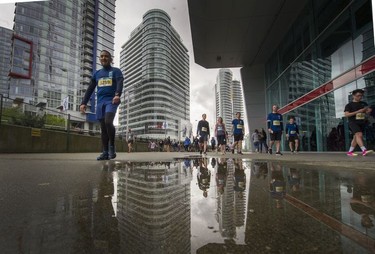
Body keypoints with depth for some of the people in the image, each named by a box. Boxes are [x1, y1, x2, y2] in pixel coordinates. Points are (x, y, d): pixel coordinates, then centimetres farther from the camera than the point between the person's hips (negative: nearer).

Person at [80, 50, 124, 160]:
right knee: (103, 127, 2)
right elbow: (90, 89, 18)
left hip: (111, 100, -5)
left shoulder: (116, 71, 6)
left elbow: (120, 83, -14)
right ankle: (105, 152, 5)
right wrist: (84, 103, 7)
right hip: (100, 102, 5)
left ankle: (112, 147, -10)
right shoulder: (97, 73, 20)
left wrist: (117, 95, -34)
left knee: (108, 122, -26)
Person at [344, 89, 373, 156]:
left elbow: (367, 113, 21)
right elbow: (346, 114, -11)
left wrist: (368, 111, -4)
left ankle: (350, 152, 16)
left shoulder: (364, 104, 14)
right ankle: (364, 150, -33)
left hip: (362, 123, 6)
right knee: (359, 134, -23)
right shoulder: (349, 105, -1)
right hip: (353, 122, -6)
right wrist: (358, 111, -19)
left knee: (356, 137, 8)